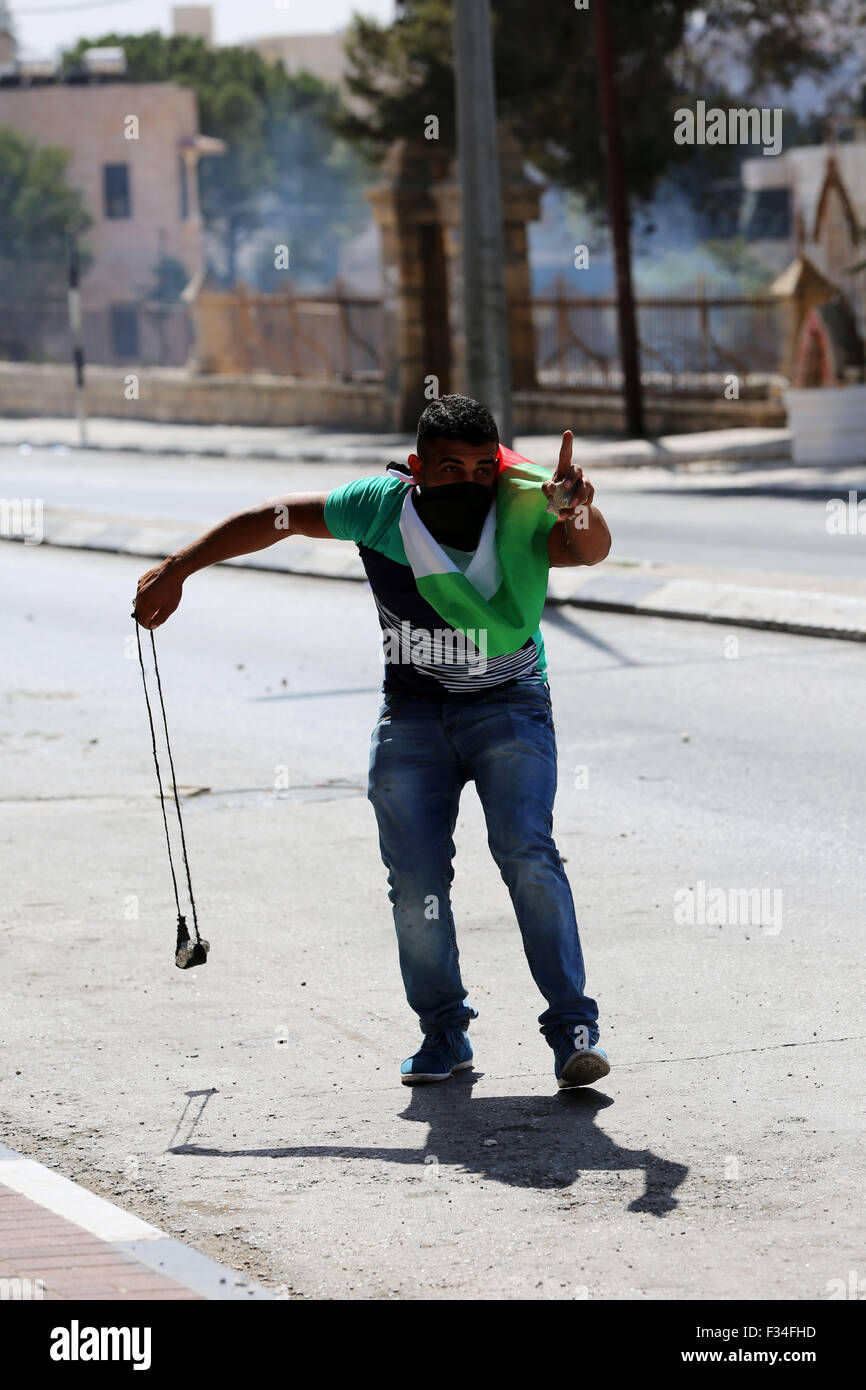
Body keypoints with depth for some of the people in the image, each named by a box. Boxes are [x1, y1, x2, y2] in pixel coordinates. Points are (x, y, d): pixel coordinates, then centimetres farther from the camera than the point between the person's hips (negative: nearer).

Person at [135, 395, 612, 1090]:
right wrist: (175, 571, 2)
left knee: (527, 854, -21)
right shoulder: (380, 508, -14)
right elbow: (277, 517, -2)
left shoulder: (526, 512, -20)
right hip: (412, 714, 3)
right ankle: (444, 1033, 14)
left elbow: (591, 549, -39)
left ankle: (574, 1030, -17)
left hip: (509, 707, -2)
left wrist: (579, 513, -63)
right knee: (416, 882, -4)